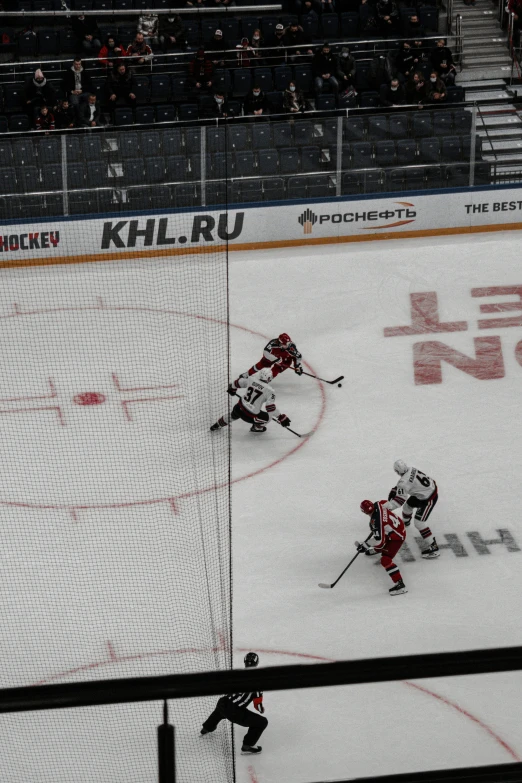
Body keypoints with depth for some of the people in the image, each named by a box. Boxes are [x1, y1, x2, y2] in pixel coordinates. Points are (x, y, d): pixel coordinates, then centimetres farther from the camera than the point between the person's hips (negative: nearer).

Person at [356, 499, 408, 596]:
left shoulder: (375, 522, -32)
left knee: (385, 560, -15)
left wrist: (367, 549, -20)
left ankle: (400, 585, -20)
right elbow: (386, 503, 15)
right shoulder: (378, 504, -12)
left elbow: (380, 542, -28)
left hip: (397, 537, -10)